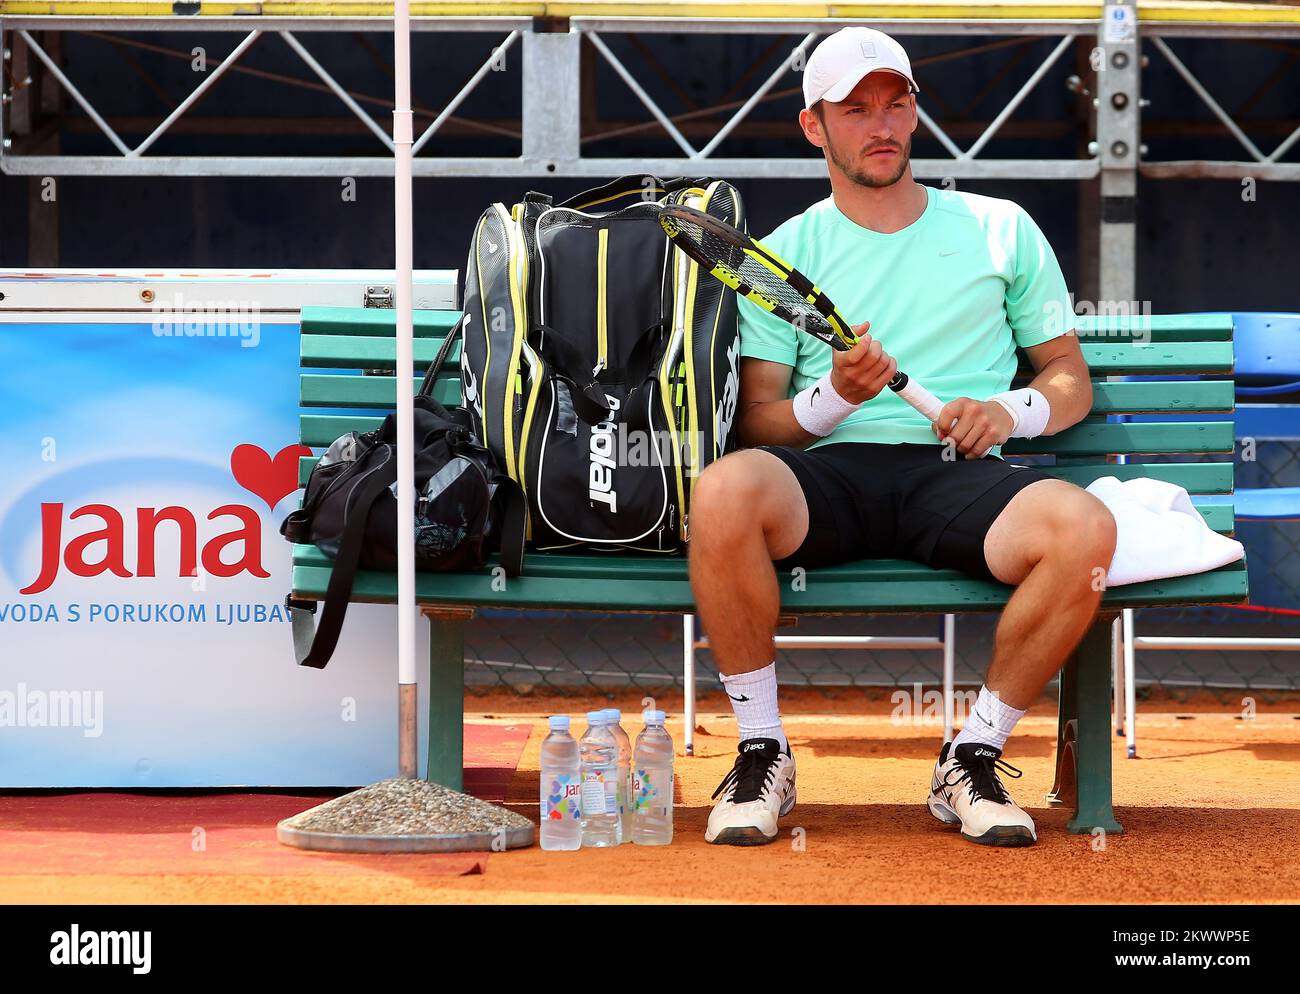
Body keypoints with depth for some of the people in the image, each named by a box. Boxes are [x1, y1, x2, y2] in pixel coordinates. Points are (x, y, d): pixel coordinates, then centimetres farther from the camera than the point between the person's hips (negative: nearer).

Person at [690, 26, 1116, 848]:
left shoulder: (1000, 230, 19)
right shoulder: (785, 253, 17)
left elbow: (1072, 379, 19)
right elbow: (757, 420, 9)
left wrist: (1011, 411, -4)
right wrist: (833, 399, -13)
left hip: (956, 473, 1)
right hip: (830, 472, 0)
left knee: (1084, 527, -33)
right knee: (723, 492, -36)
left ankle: (972, 762, -13)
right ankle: (763, 754, -17)